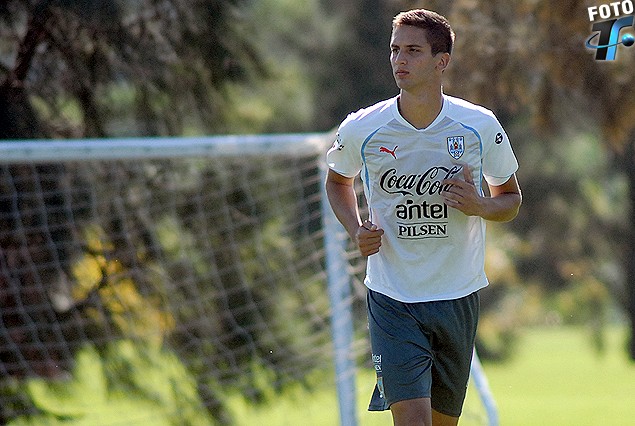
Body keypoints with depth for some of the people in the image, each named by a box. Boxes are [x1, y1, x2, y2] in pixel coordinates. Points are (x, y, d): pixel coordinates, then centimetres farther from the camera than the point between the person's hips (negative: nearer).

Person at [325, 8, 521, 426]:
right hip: (392, 300, -1)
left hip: (458, 298, 2)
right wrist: (357, 230, -2)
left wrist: (479, 206, -14)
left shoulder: (480, 126, -5)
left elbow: (511, 199, 9)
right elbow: (338, 180, 17)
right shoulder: (361, 129, -6)